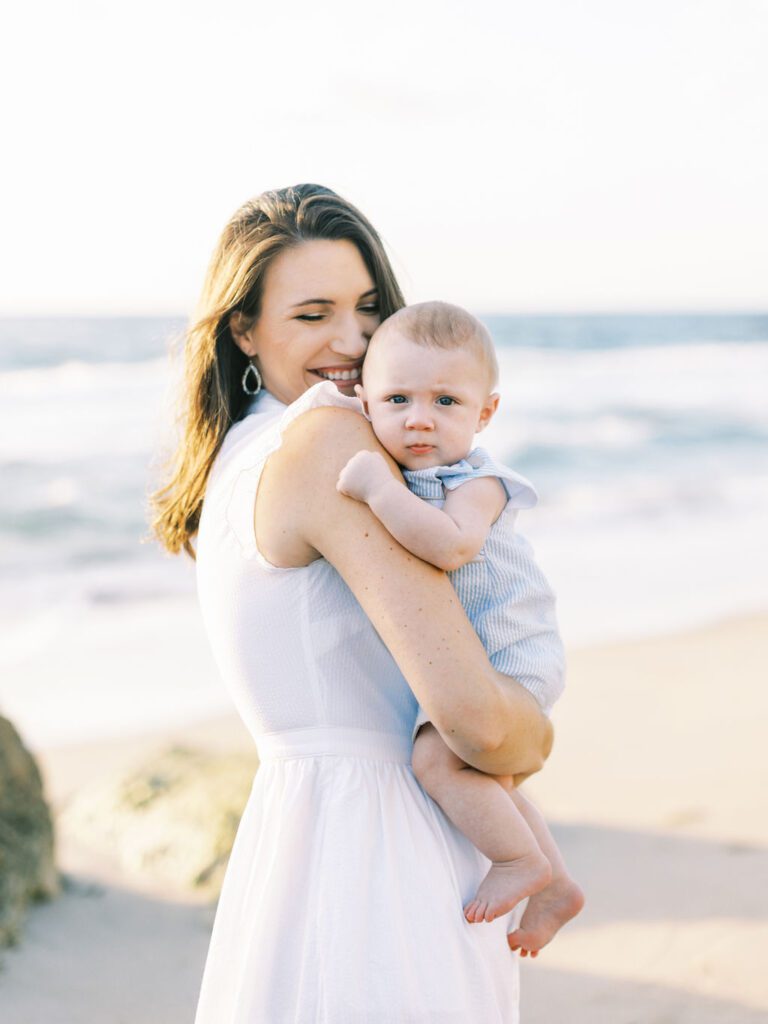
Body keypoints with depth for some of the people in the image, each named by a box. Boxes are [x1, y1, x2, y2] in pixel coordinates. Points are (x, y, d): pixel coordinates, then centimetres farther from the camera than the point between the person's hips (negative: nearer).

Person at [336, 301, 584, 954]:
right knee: (491, 785, 24)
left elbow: (449, 544, -43)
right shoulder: (403, 476, 3)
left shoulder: (478, 483, -22)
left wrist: (378, 488, -41)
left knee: (439, 756, -26)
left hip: (509, 657, -10)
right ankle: (555, 887, 41)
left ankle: (523, 861, -7)